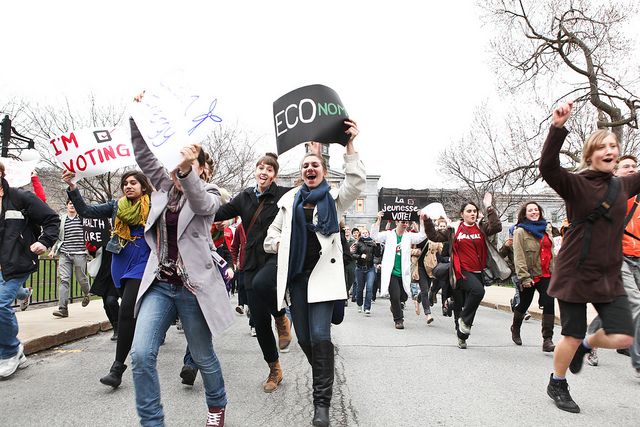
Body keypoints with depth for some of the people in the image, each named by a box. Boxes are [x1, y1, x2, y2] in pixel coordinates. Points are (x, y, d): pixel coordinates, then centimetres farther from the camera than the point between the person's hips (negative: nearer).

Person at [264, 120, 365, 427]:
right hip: (296, 274, 4)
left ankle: (322, 402, -3)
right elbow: (273, 233, 21)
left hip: (323, 273, -3)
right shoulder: (290, 200, 13)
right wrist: (280, 246, -2)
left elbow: (356, 184, -15)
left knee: (320, 336, -14)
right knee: (303, 338, 8)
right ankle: (325, 377, 35)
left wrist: (349, 145, -23)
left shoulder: (334, 199, 5)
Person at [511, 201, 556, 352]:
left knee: (549, 304, -11)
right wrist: (524, 277, -19)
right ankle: (515, 328, 41)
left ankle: (547, 340, -8)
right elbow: (519, 256, -14)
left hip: (546, 274, 4)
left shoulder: (545, 228, 12)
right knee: (524, 304, 13)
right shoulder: (520, 231, -7)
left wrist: (554, 271, 13)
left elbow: (551, 251, 18)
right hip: (530, 275, -4)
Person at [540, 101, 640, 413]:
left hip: (609, 275, 6)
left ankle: (585, 346, 32)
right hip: (575, 273, -5)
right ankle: (557, 385, 28)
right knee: (572, 336, 3)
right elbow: (548, 168, -30)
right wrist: (558, 128, -41)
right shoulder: (575, 184, -11)